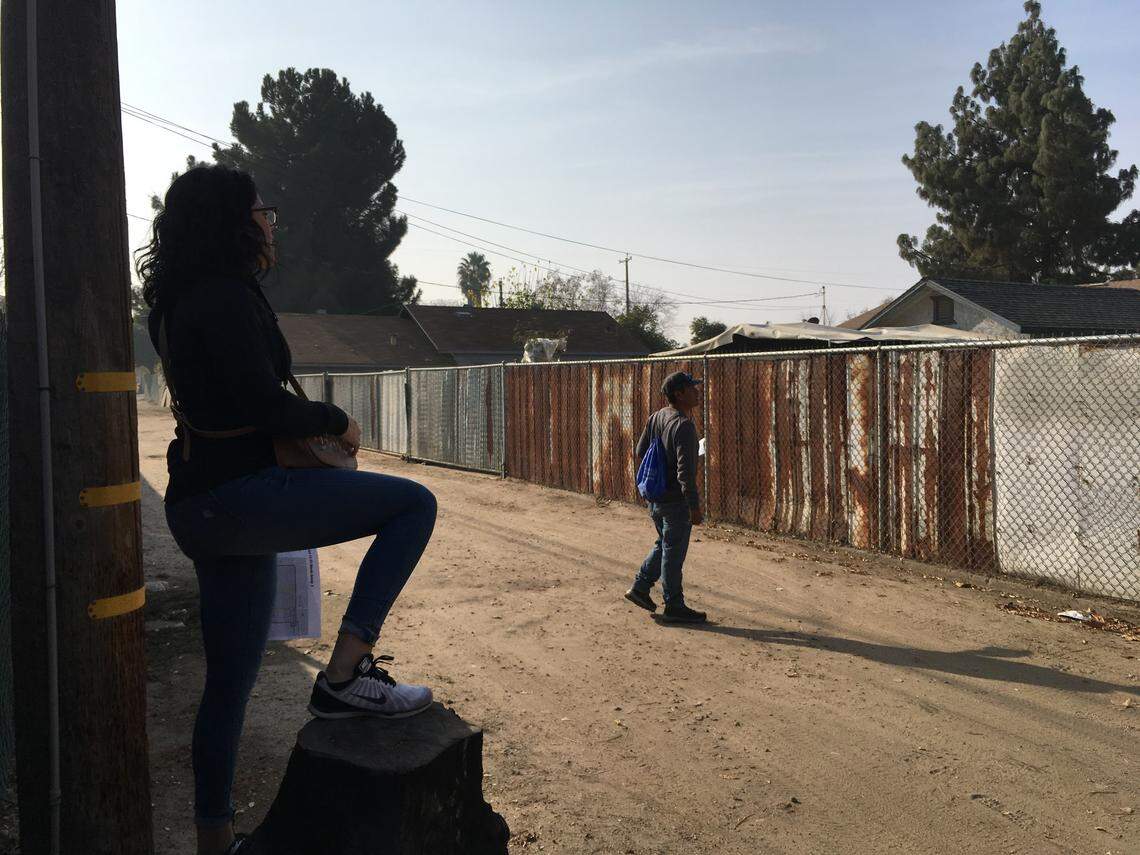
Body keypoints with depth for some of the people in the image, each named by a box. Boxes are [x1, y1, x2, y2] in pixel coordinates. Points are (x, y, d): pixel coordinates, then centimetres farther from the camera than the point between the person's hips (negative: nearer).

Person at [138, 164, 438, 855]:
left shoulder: (183, 298, 19)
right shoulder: (226, 293, -12)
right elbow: (264, 406, -20)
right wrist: (338, 421, -5)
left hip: (203, 507, 10)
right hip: (238, 494, -10)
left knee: (231, 680, 17)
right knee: (414, 505, -11)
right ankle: (346, 676, -12)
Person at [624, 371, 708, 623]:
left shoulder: (656, 417, 5)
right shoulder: (683, 426, -22)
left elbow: (641, 451, 13)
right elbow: (685, 471, -25)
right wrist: (694, 507, -20)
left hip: (654, 497, 8)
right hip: (675, 500, -8)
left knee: (664, 544, 23)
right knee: (673, 552, 3)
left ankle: (640, 587, 26)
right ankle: (674, 607, 14)